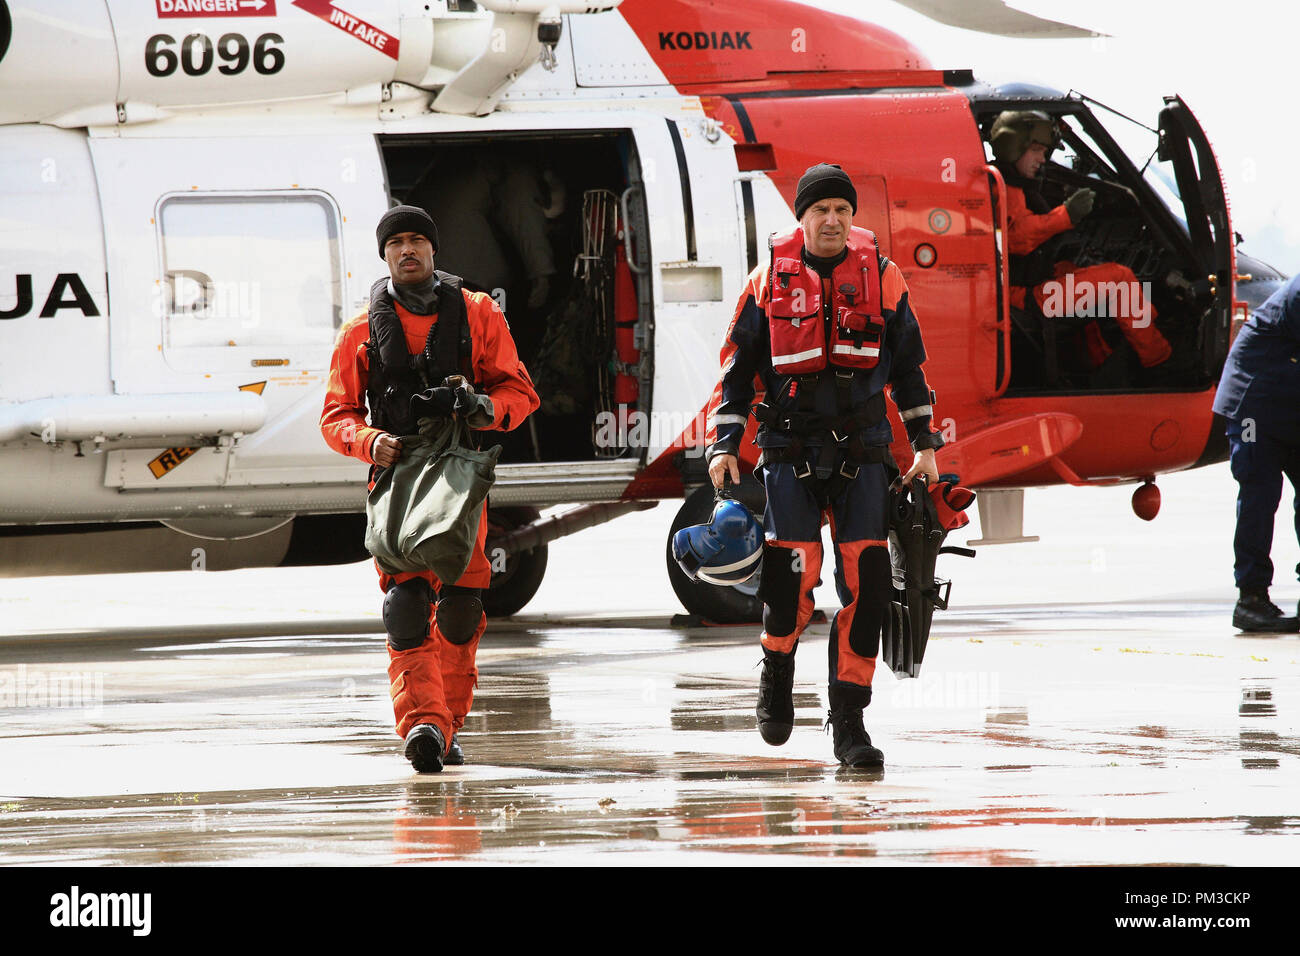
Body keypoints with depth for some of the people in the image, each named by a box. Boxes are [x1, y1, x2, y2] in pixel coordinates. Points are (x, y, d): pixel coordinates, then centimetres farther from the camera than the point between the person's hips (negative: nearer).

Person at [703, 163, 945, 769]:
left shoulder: (880, 277, 6)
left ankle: (849, 722, 0)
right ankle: (777, 667, 16)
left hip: (861, 448, 1)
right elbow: (737, 366, 10)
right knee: (793, 571, -16)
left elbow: (908, 364, 16)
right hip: (790, 446, -1)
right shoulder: (771, 280, 4)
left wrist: (924, 444, 15)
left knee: (866, 580, -7)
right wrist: (723, 445, 3)